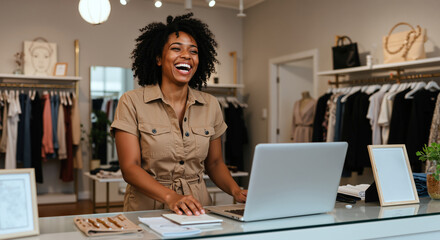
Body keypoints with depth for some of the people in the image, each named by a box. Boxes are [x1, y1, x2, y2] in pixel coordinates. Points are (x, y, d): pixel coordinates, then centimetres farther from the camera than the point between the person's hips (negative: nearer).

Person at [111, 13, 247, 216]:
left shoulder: (210, 105, 8)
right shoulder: (132, 102, -3)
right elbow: (130, 167, -9)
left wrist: (235, 191, -3)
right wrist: (171, 197, -24)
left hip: (197, 212, 3)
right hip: (147, 211, -2)